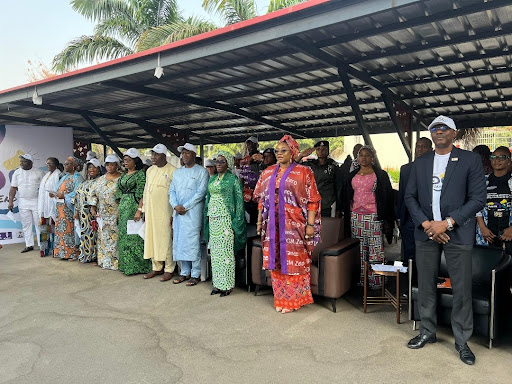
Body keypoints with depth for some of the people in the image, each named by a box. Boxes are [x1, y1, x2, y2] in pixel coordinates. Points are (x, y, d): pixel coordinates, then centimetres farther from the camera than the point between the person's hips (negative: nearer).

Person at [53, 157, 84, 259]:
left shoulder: (77, 177, -5)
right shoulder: (64, 177, 20)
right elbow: (59, 190, 22)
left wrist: (64, 196, -15)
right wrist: (54, 195, 3)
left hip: (70, 207, -8)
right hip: (61, 207, 8)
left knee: (70, 228, -8)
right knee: (61, 228, 6)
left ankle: (72, 253, -3)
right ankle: (63, 252, 12)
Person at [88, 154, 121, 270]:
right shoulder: (101, 179, 13)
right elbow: (92, 193, 16)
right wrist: (93, 207, 6)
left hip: (116, 215, -5)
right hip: (103, 216, 5)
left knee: (115, 237, -5)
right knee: (104, 237, 9)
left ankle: (116, 261, 2)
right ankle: (105, 261, 18)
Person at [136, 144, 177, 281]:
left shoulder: (172, 171, -8)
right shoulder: (150, 170, 13)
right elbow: (145, 192, 18)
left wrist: (174, 215, -13)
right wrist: (141, 210, 15)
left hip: (165, 213, -6)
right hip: (150, 212, 7)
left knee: (166, 240, -1)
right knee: (151, 239, 10)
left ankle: (169, 269, 12)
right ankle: (157, 268, 23)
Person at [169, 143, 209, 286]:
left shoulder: (201, 171, -1)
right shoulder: (177, 172, 18)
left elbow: (201, 192, -10)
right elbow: (172, 191, 14)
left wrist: (185, 207, -13)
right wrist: (176, 206, -5)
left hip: (193, 212, -6)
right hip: (178, 213, 6)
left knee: (192, 242, -7)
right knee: (179, 241, 7)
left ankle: (195, 274, 3)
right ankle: (184, 272, 18)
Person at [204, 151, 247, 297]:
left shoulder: (233, 179, -3)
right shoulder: (212, 179, 15)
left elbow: (239, 201, -5)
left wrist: (237, 222, -10)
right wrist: (207, 217, 14)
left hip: (226, 218, -6)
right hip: (213, 219, 6)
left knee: (226, 250, -3)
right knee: (215, 251, 8)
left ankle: (227, 284, 7)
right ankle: (217, 283, 17)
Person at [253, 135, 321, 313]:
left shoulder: (303, 172, -2)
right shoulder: (268, 173, 12)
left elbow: (312, 200, -5)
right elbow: (262, 199, 17)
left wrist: (310, 225, -11)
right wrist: (260, 221, 13)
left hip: (294, 225, -4)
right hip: (273, 225, 5)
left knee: (294, 262, 1)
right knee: (275, 261, 9)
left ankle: (293, 299, 17)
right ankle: (280, 298, 23)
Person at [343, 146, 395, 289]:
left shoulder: (380, 175, 3)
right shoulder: (352, 175, 15)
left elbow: (387, 197, 0)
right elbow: (347, 197, 18)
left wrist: (387, 220, -6)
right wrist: (347, 217, 13)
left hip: (373, 216, -4)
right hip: (355, 216, 4)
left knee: (375, 249, -5)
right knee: (359, 250, 6)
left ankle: (375, 281, 3)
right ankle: (360, 280, 14)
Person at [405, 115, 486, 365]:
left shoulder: (470, 160, 0)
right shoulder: (420, 163, 10)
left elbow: (478, 198, -6)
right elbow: (410, 197, 7)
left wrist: (447, 223, -14)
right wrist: (427, 224, -7)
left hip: (457, 233, -3)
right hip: (426, 232, 3)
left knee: (462, 290, 2)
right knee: (425, 287, 10)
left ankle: (462, 341, 20)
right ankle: (427, 332, 27)